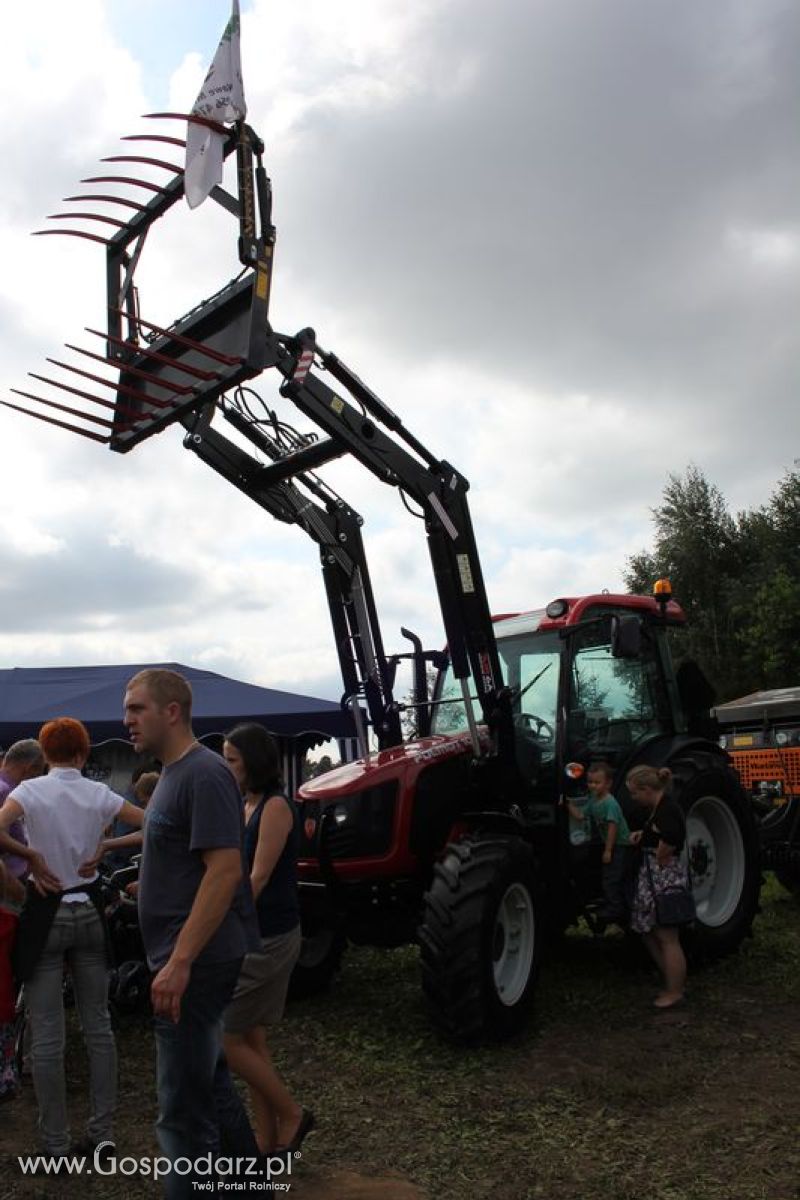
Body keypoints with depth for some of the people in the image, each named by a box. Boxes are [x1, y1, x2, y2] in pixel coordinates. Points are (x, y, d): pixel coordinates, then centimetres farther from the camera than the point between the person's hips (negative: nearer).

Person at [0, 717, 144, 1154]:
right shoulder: (99, 794, -1)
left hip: (45, 912, -3)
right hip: (90, 910, 3)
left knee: (47, 1035, 6)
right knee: (98, 1025, 13)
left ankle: (55, 1143, 15)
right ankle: (102, 1131, 20)